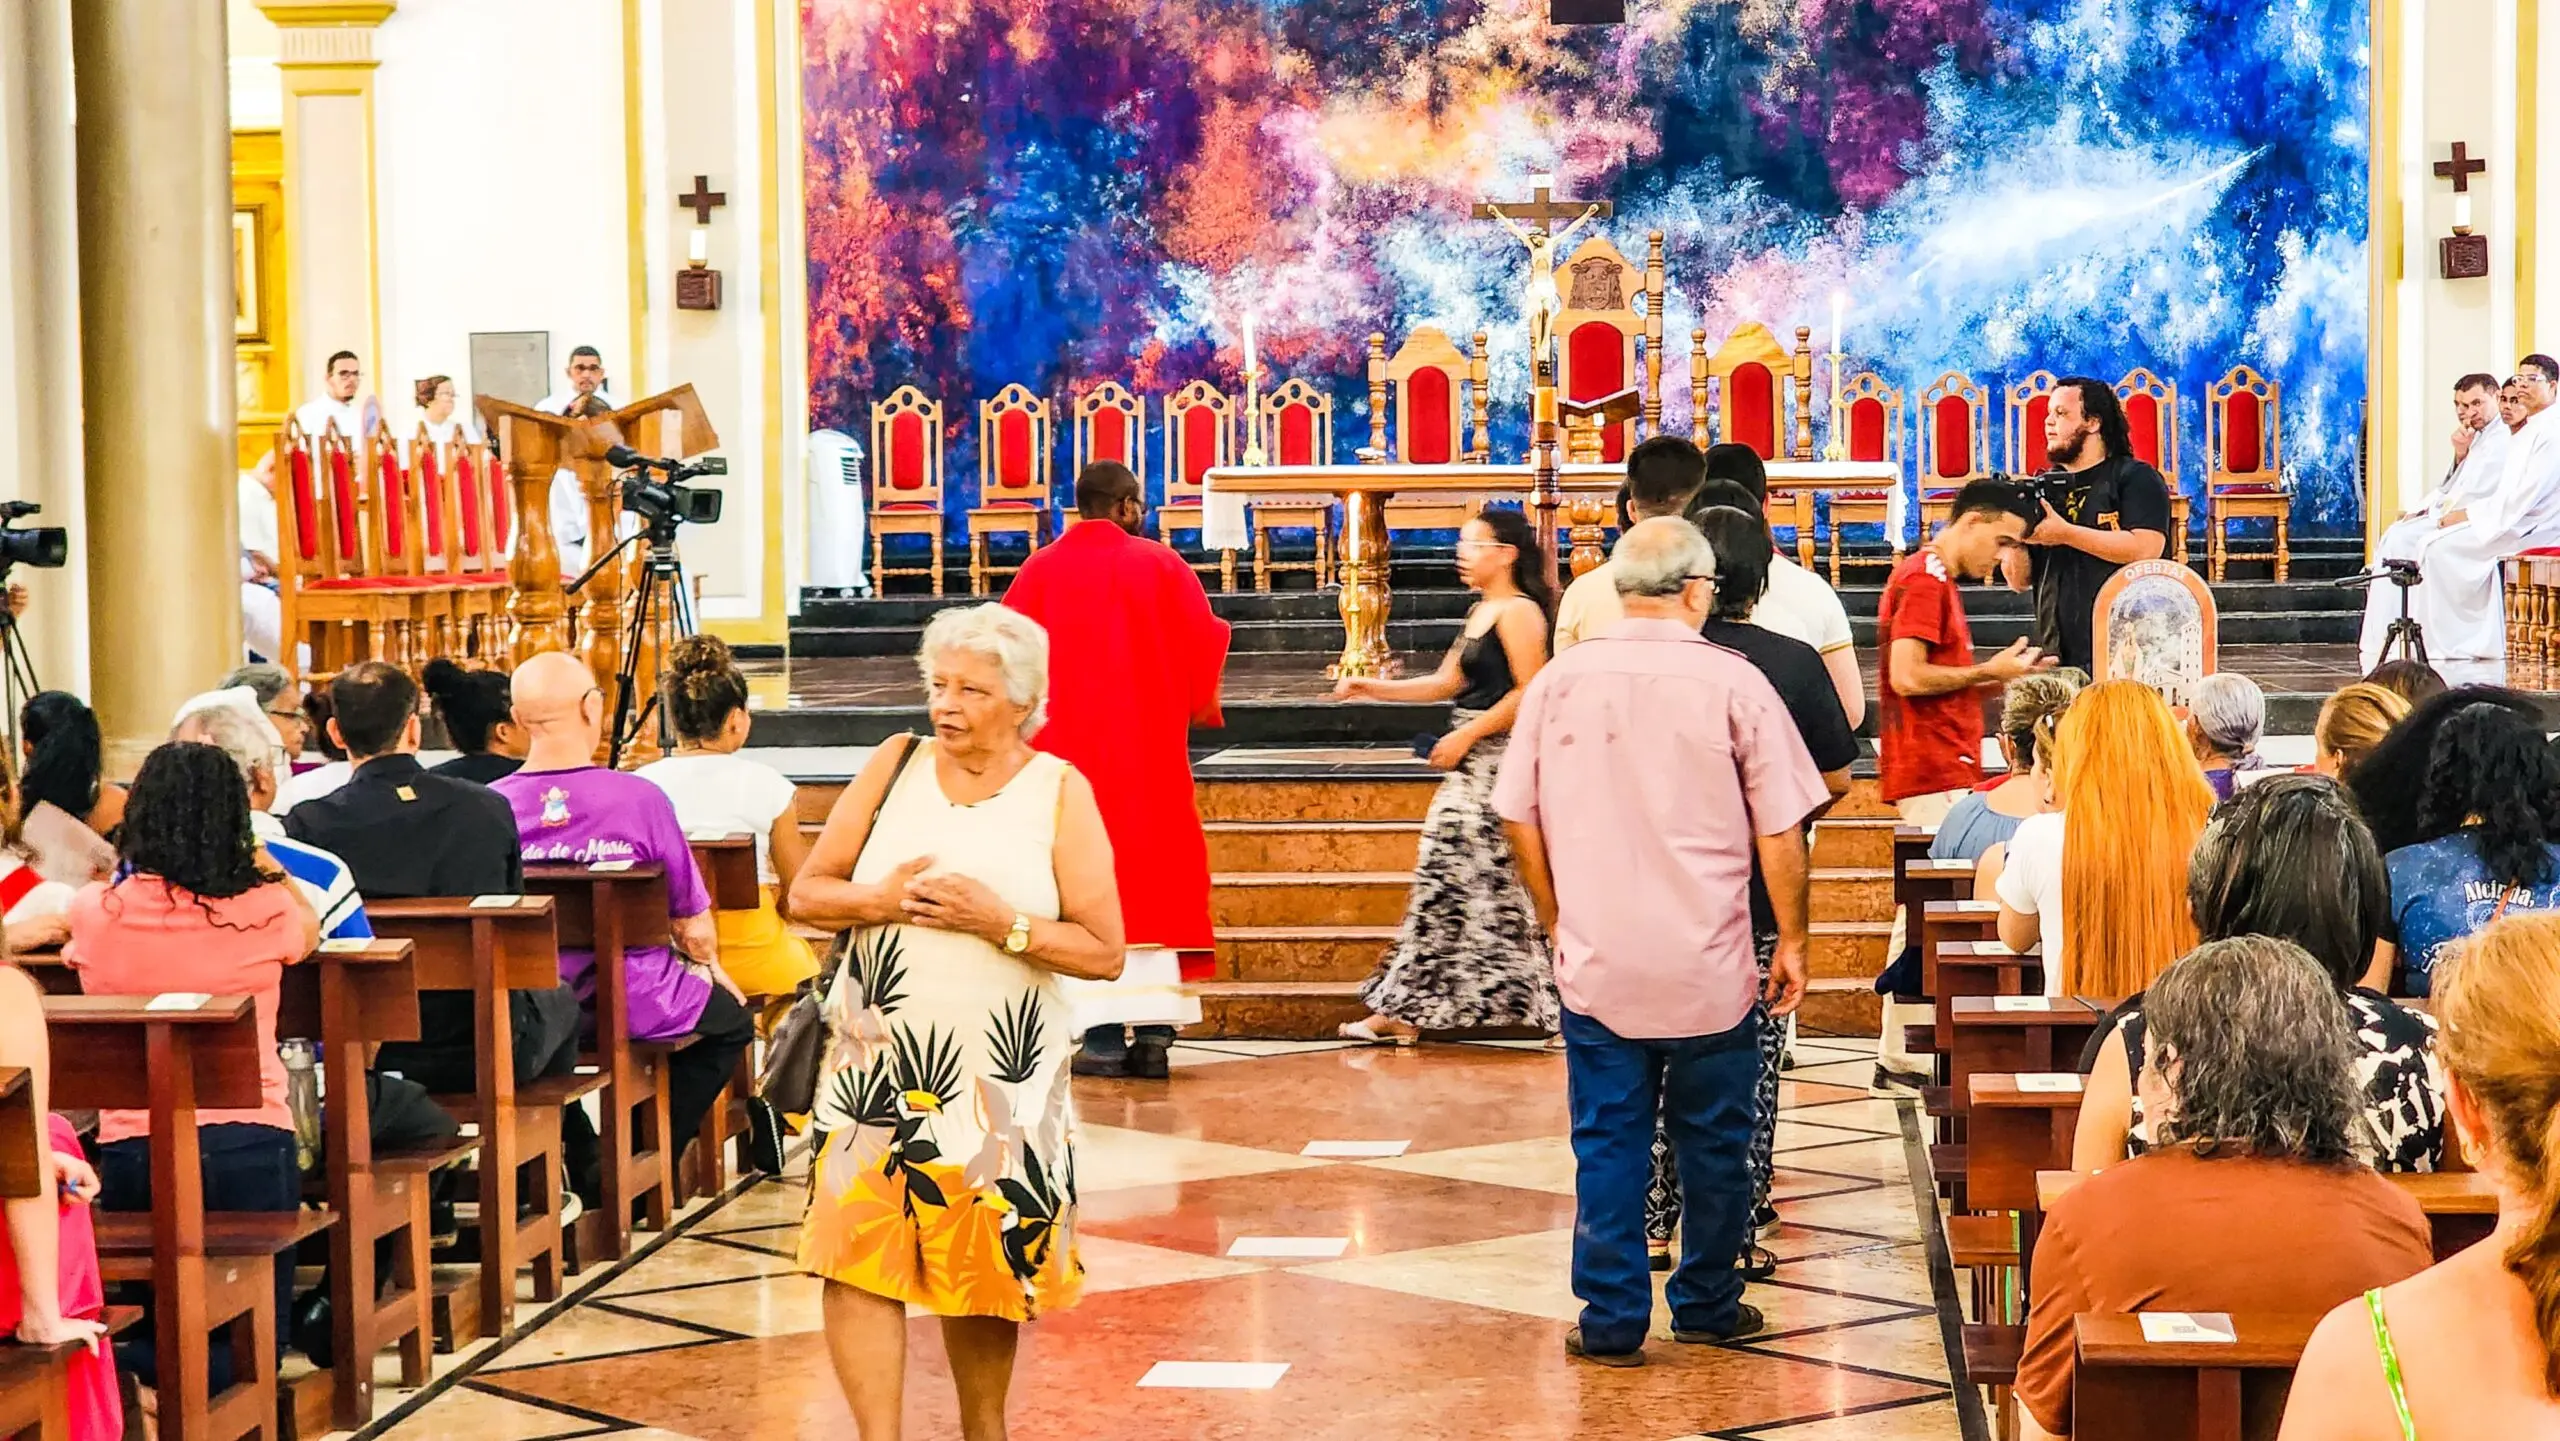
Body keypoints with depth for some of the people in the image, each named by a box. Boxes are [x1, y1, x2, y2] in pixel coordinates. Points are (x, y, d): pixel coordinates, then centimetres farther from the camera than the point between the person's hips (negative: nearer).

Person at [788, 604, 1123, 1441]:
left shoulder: (1059, 793, -3)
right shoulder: (895, 767, 4)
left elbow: (1104, 953, -6)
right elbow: (807, 893, 4)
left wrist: (999, 923, -18)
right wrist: (879, 902, -15)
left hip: (999, 1079, -1)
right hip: (880, 1065, 2)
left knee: (983, 1269, 6)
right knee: (857, 1250, -10)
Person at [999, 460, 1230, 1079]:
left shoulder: (1040, 571, 0)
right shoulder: (1160, 564, -2)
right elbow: (1203, 644, -1)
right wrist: (1197, 705, 17)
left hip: (1065, 750, 0)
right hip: (1145, 751, 0)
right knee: (1150, 877, 5)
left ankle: (1101, 1034, -6)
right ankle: (1152, 1032, -1)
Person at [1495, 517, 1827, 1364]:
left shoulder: (1560, 681, -2)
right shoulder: (1732, 683, -9)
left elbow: (1520, 817, 5)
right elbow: (1781, 832, -7)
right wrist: (1791, 942, 5)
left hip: (1596, 965, 2)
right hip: (1708, 968, -2)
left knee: (1608, 1143, 8)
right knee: (1712, 1142, 13)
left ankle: (1612, 1322, 10)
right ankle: (1706, 1306, 25)